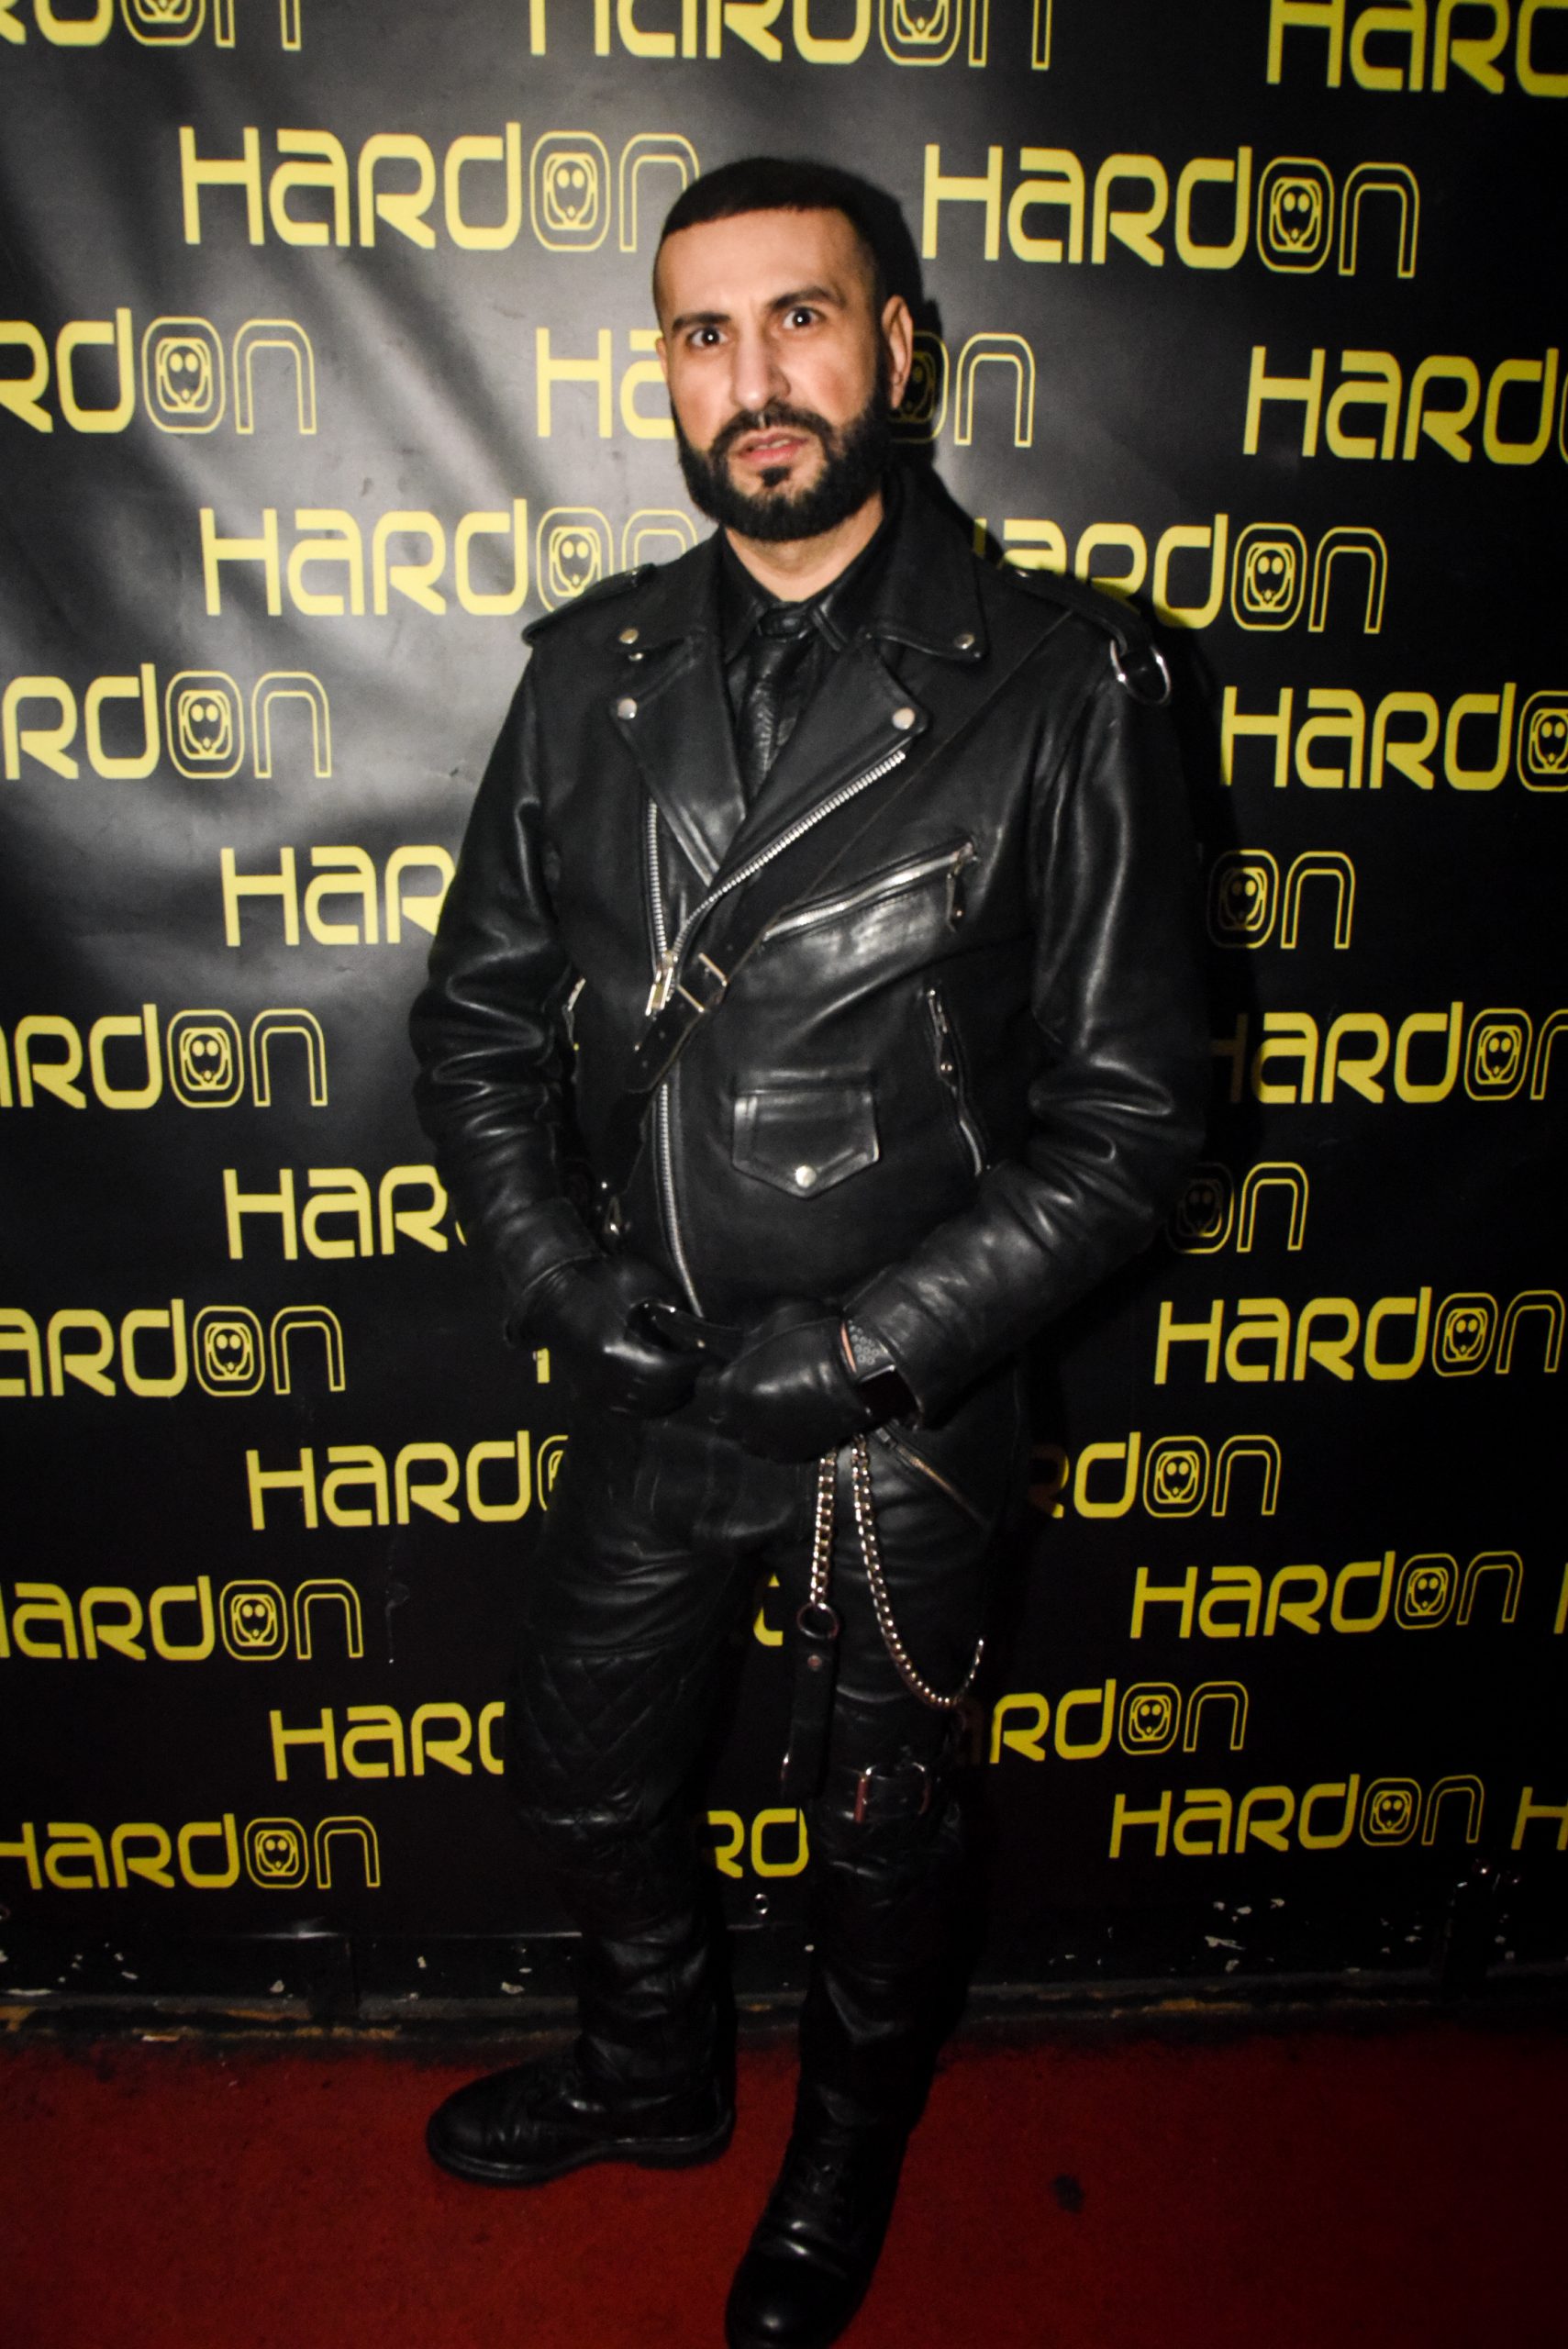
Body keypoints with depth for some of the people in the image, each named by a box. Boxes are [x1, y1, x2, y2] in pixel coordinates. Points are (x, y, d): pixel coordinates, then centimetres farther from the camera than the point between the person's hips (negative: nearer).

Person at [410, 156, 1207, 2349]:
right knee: (586, 1783, 24)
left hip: (901, 1421, -3)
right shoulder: (593, 671, 0)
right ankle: (656, 2072, 58)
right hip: (646, 1398, 4)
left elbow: (1125, 1114, -12)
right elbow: (477, 1014, 5)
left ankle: (846, 2163, 54)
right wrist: (555, 1267, -10)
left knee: (877, 1834, 20)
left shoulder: (1058, 685, -13)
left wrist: (869, 1343, -18)